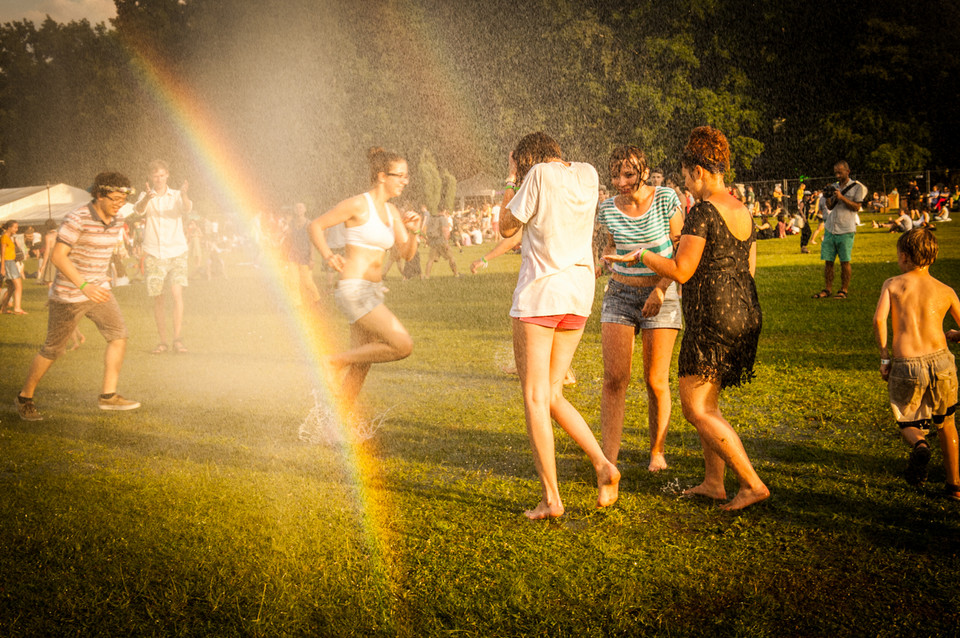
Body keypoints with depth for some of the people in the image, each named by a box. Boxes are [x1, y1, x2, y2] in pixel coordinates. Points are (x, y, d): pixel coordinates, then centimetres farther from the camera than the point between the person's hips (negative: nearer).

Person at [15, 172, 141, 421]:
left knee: (119, 335, -8)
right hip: (69, 294, -7)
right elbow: (58, 256, -25)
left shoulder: (116, 220, 1)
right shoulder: (77, 219, -22)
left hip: (97, 289, 7)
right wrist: (84, 286, -34)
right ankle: (25, 397, 24)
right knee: (53, 349, 4)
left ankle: (108, 395, -1)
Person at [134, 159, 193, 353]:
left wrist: (183, 194, -39)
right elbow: (139, 209, -17)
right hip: (153, 254, 1)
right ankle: (163, 342, 11)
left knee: (177, 293, -16)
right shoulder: (146, 196, 6)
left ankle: (177, 339, -12)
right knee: (158, 300, 3)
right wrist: (147, 198, -40)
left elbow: (187, 209, -16)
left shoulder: (176, 196, 5)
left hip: (176, 252, -1)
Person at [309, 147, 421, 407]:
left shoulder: (391, 211, 13)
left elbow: (407, 254, 13)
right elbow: (316, 226, -4)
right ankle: (335, 361, -2)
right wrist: (328, 256, -19)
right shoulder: (359, 204, -9)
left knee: (360, 369, 12)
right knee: (403, 345, -15)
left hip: (372, 291, 9)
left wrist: (413, 232, -6)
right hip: (354, 290, -9)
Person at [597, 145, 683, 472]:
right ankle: (608, 461, -7)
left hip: (661, 295, -2)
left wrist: (661, 289, -14)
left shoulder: (666, 199, -8)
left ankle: (657, 451, 22)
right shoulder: (609, 209, -1)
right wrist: (605, 259, -6)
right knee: (614, 378, -8)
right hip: (620, 294, 2)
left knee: (656, 381, 1)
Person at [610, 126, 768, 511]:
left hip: (712, 316, -10)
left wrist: (642, 255, -2)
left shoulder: (703, 211, -15)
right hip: (745, 311, 10)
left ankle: (752, 484, -6)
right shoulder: (743, 212, 12)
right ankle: (713, 482, 23)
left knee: (696, 409, -3)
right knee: (705, 400, 19)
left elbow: (681, 272, -16)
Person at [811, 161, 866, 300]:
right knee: (828, 261, 3)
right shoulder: (834, 187, 16)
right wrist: (828, 198, -5)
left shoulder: (856, 187, 1)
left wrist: (842, 197, -15)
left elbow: (857, 207, -6)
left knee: (845, 262, -3)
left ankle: (844, 290, 4)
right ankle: (827, 289, 10)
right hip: (830, 229, 5)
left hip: (846, 231, -4)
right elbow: (830, 207, 15)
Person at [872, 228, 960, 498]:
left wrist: (884, 358, 0)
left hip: (905, 367, -2)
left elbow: (879, 319, -9)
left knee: (908, 424, 20)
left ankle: (919, 444, -16)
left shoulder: (892, 284, 7)